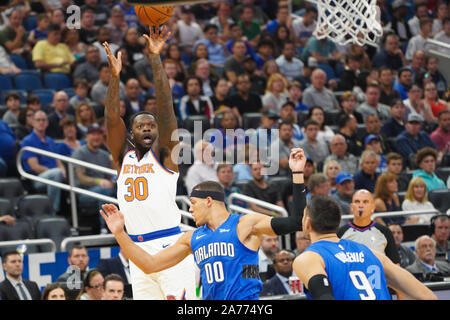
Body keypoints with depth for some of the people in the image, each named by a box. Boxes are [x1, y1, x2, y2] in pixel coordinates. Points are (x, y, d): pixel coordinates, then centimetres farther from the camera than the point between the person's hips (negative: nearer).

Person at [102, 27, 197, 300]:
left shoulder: (164, 153, 4)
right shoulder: (123, 158, 15)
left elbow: (166, 108, -6)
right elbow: (112, 118, 4)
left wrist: (155, 60, -13)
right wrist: (115, 76, -8)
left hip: (170, 245, -5)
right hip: (138, 250, 5)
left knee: (178, 301, -12)